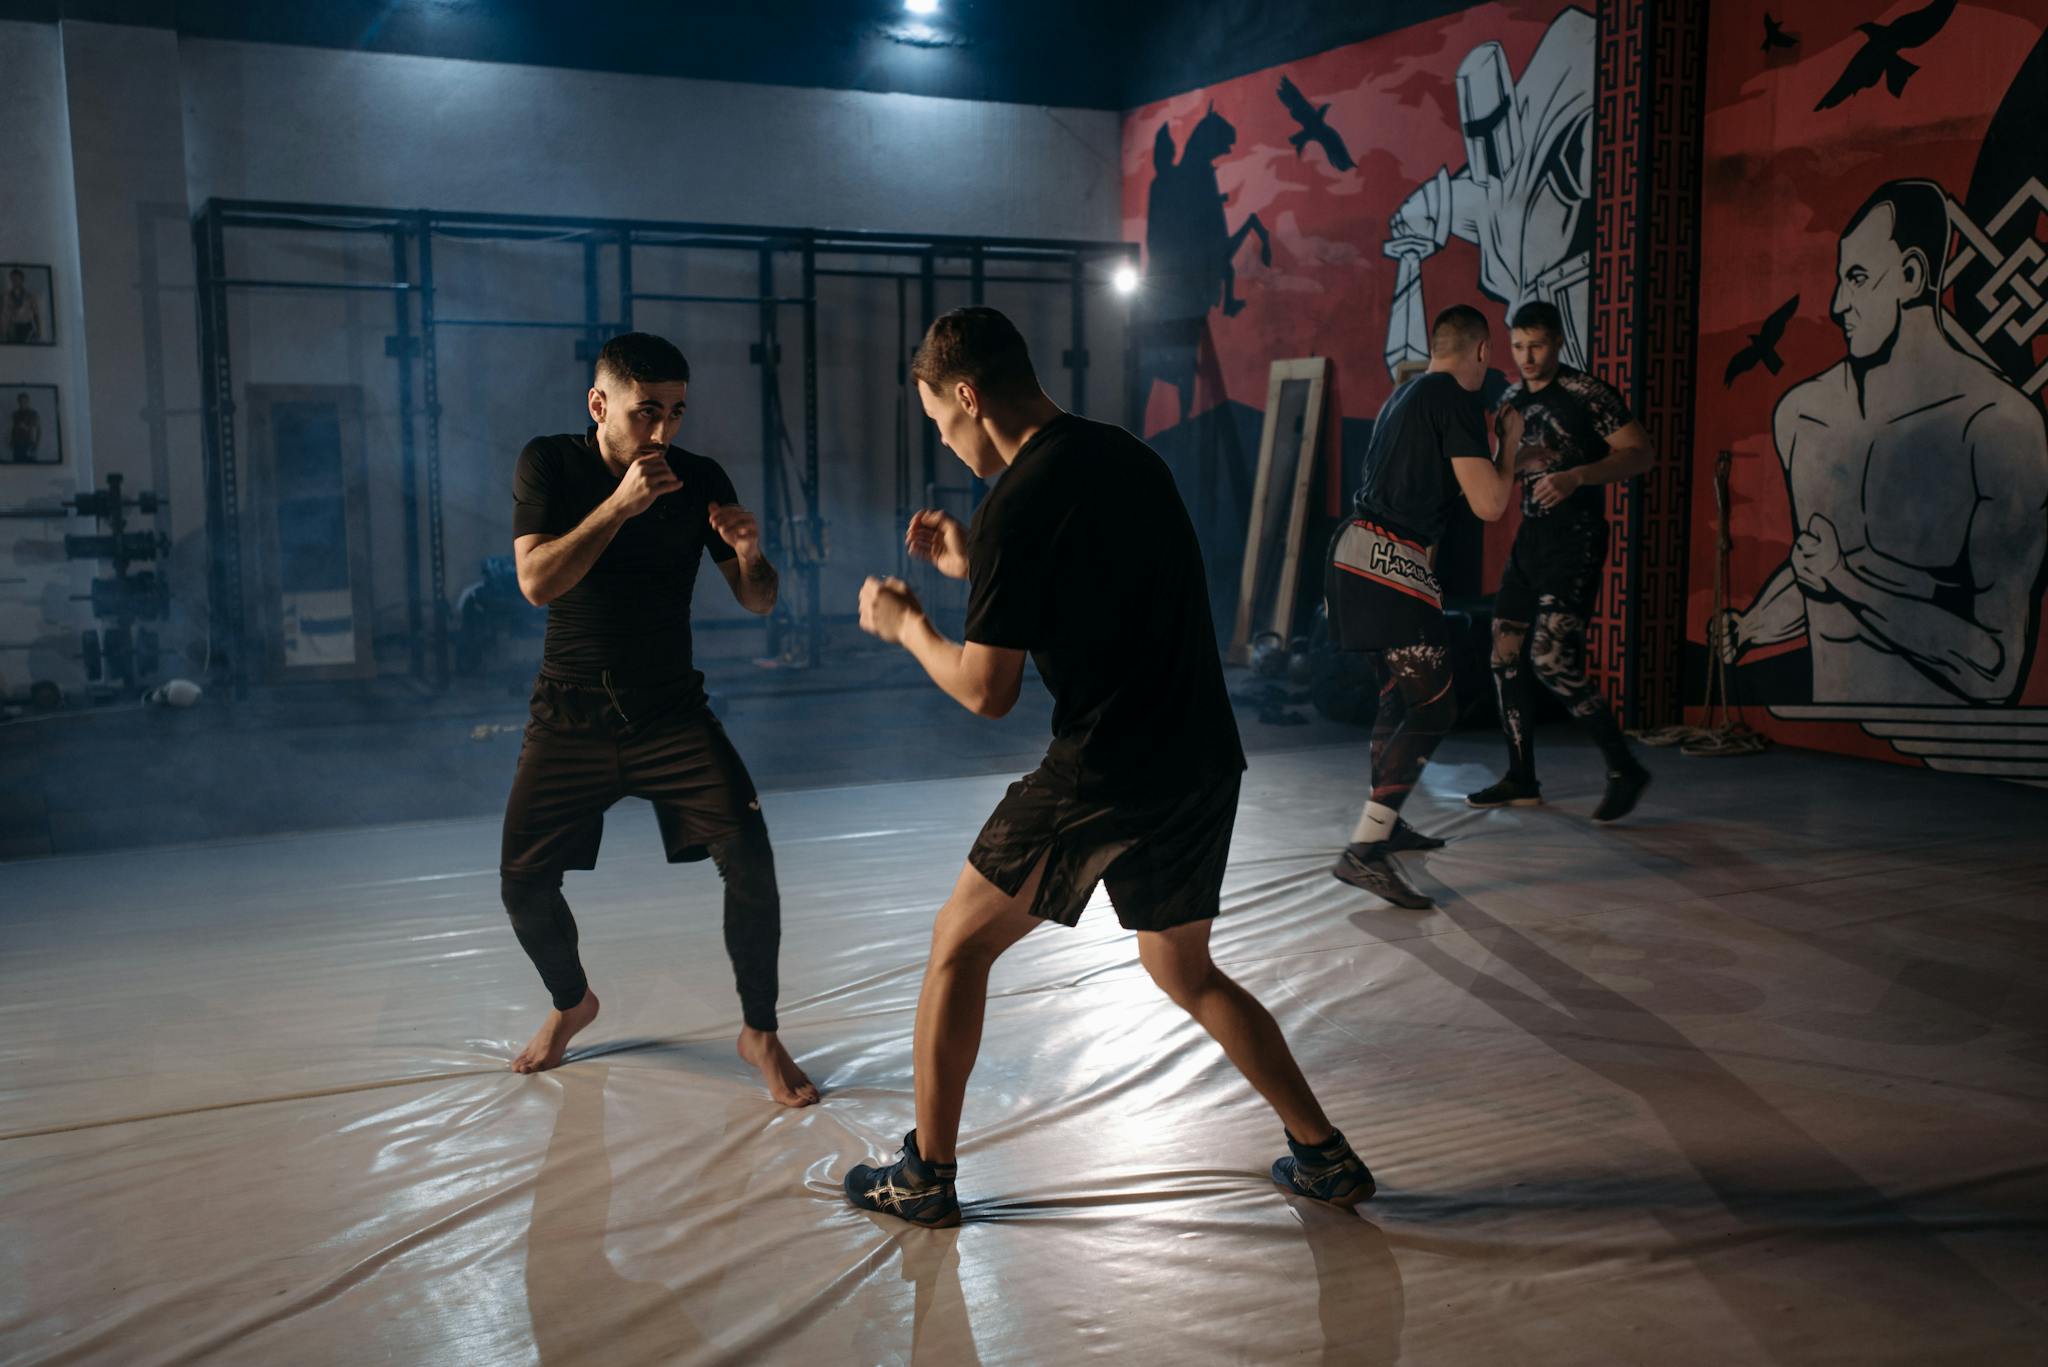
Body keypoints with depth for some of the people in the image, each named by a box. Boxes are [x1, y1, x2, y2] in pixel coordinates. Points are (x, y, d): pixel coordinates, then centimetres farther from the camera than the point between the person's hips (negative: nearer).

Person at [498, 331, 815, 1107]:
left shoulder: (701, 480, -4)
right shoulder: (549, 465, -6)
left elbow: (757, 603, 0)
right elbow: (536, 582, -20)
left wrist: (748, 554, -22)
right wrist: (621, 504, -28)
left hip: (671, 713, 0)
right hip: (571, 715, 0)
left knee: (749, 859, -16)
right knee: (523, 881, 1)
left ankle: (759, 1032, 3)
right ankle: (572, 1002, 33)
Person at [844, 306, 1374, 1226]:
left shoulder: (1014, 507, -15)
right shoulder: (1128, 456, 10)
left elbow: (987, 692, -12)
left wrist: (906, 625, 6)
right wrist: (973, 567, 23)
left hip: (1102, 779, -8)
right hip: (1205, 763, 8)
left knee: (958, 947, 12)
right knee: (1183, 970, 25)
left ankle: (927, 1175, 21)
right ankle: (1324, 1155, 26)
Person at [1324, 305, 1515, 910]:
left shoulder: (1404, 397, 20)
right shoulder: (1455, 402, -9)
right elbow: (1489, 504, -12)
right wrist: (1509, 446, 5)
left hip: (1358, 551, 10)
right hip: (1389, 562, -10)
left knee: (1400, 695, 22)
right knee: (1433, 708, -12)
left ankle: (1386, 824, 34)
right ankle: (1363, 851, -20)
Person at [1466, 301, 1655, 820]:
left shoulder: (1588, 394, -10)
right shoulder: (1512, 400, 12)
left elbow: (1640, 453, -14)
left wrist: (1577, 476, -26)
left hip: (1576, 539, -8)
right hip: (1530, 537, 8)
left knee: (1552, 661, -17)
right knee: (1505, 657, 7)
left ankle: (1624, 769, -4)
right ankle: (1521, 781, 18)